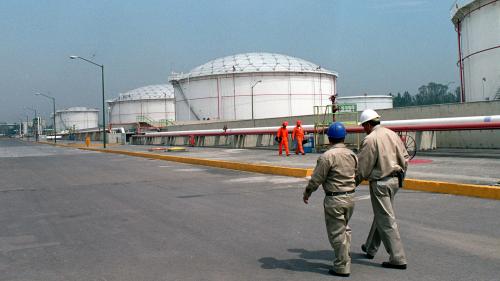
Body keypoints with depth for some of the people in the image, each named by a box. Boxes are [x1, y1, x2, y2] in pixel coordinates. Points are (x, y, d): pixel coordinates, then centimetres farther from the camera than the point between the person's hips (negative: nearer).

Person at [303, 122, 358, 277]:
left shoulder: (327, 156, -17)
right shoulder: (352, 154, 4)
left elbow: (316, 179, -14)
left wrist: (307, 193, 2)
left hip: (334, 199, -7)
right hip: (350, 197, 7)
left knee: (337, 233, 3)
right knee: (344, 229, 23)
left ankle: (342, 267, 10)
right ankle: (345, 259, 29)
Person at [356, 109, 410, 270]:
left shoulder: (370, 139, -16)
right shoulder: (392, 134, 7)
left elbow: (362, 167, -13)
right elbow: (405, 157, 11)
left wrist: (354, 182, 1)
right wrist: (399, 174, 22)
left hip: (380, 182, -8)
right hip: (395, 180, 8)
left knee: (386, 220, -2)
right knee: (380, 215, 20)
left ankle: (398, 259, 0)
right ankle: (370, 248, 34)